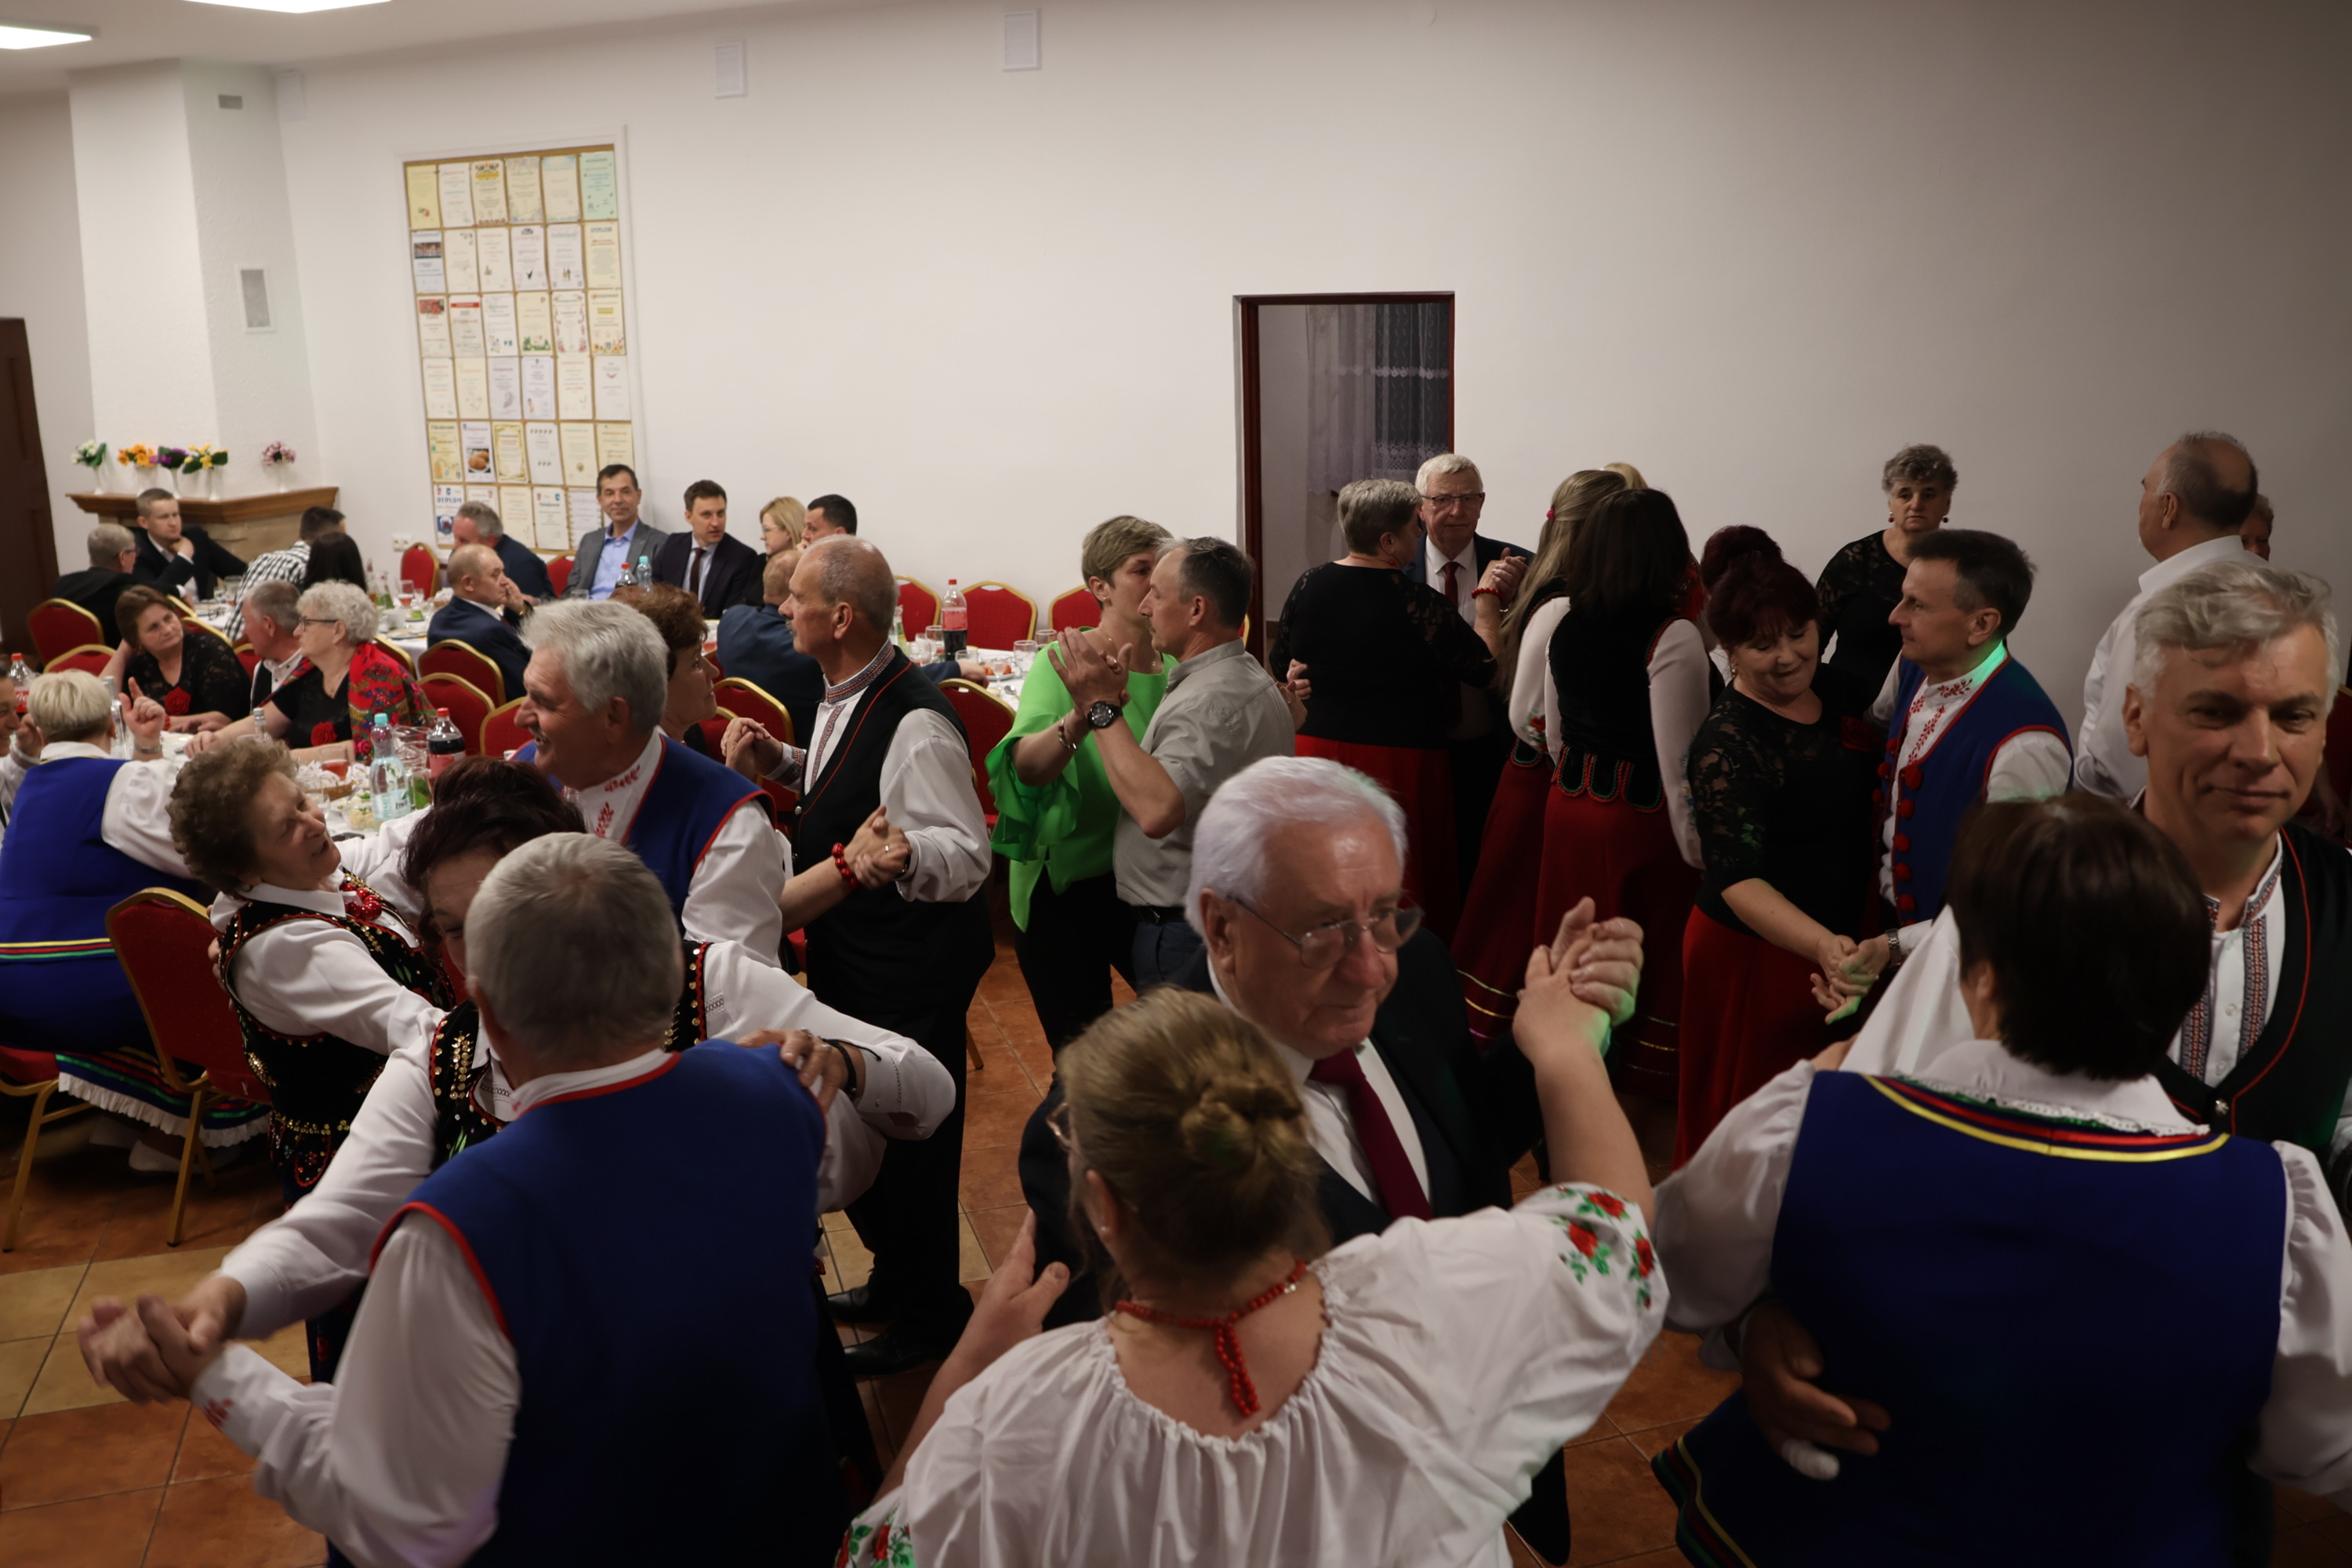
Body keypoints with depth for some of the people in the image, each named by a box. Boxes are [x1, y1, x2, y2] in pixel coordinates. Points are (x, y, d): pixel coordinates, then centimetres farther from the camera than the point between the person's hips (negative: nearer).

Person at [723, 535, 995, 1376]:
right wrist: (778, 762, 3)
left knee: (908, 1141, 7)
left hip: (912, 974, -10)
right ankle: (895, 1281, 46)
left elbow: (967, 857, -30)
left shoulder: (916, 723, -28)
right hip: (851, 961, 10)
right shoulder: (846, 698, 3)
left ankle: (928, 1314, 29)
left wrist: (898, 855, -49)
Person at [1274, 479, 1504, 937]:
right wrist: (1487, 596, 3)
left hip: (1318, 753, 5)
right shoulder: (1417, 602, -16)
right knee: (1403, 896, 4)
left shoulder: (1307, 585, 0)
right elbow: (1485, 667, -8)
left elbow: (1282, 664, 12)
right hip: (1400, 761, -5)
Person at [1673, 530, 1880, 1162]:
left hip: (1845, 932, 7)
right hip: (1760, 951, -7)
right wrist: (1822, 945, -46)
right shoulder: (1728, 742, -23)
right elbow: (1738, 881, -31)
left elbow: (1869, 782, 16)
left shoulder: (1838, 687, -1)